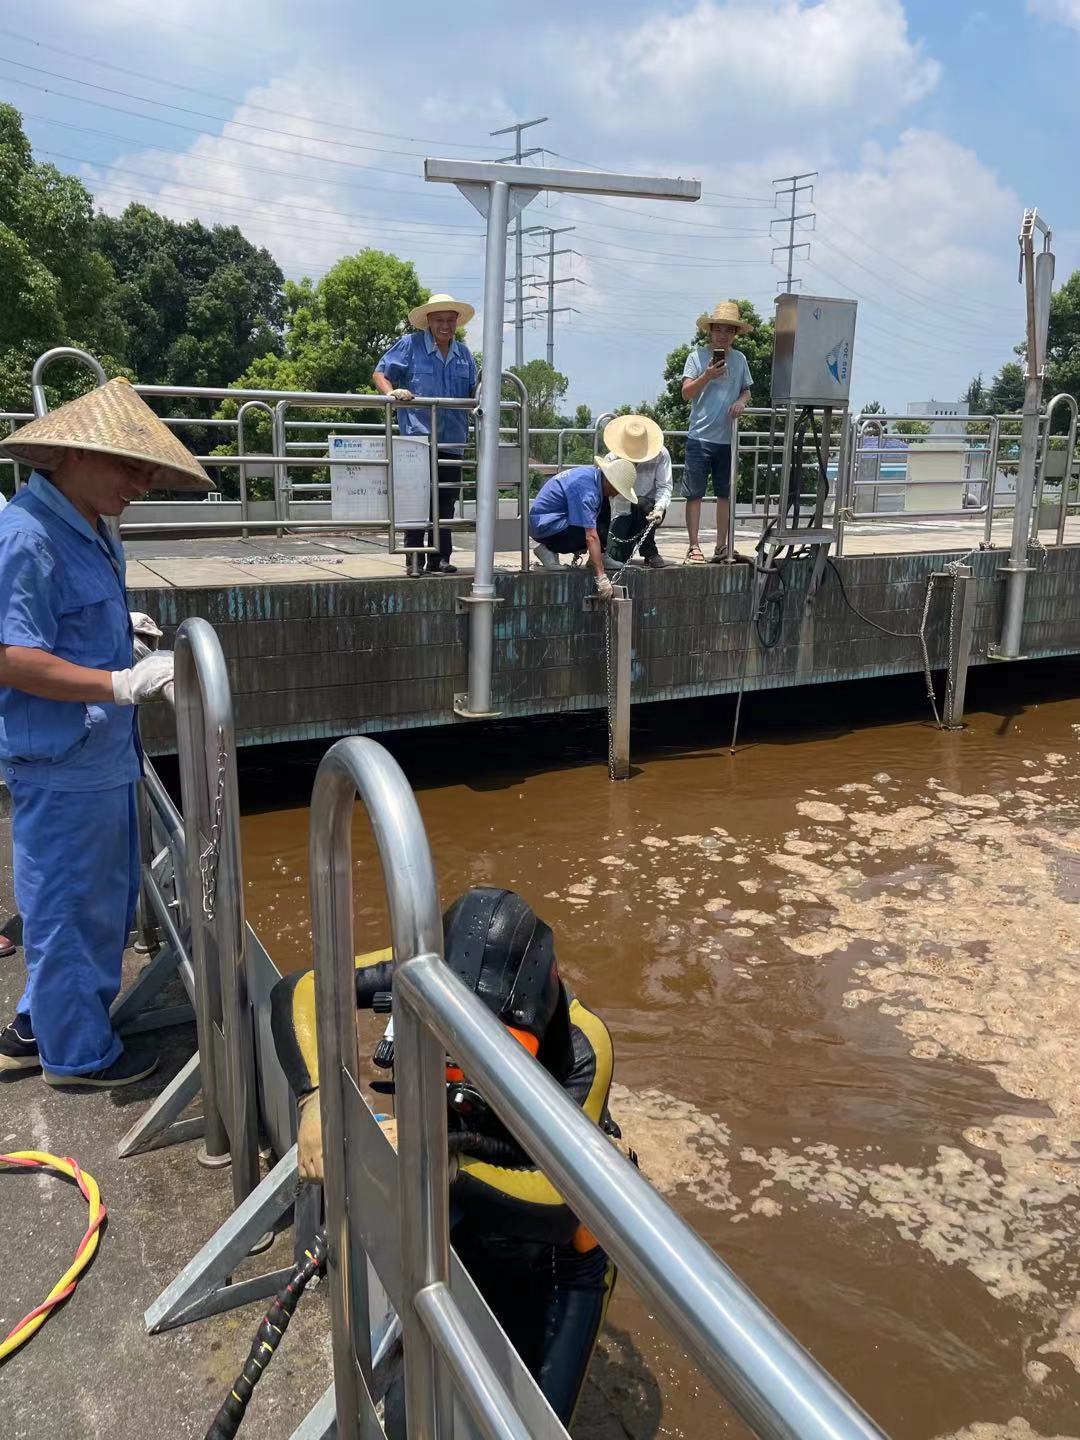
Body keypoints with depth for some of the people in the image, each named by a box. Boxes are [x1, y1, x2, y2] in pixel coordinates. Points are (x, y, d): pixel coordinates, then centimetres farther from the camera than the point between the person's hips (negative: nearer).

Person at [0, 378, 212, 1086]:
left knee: (107, 897, 22)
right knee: (68, 907, 7)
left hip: (101, 753, 10)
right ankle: (77, 1052, 27)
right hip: (60, 765, -10)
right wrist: (123, 683, -27)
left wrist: (119, 627, 11)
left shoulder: (86, 530, 9)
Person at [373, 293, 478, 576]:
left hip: (452, 441, 5)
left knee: (446, 501, 6)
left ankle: (439, 559, 13)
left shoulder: (463, 353, 18)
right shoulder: (410, 345, 3)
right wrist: (392, 392, -17)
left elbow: (473, 391, 24)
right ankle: (415, 560, -1)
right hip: (418, 436, -5)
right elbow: (380, 374, 3)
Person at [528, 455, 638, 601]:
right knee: (599, 532, -22)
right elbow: (591, 536, -33)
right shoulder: (587, 490, -28)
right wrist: (602, 577, -34)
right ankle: (548, 549, -10)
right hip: (544, 525, -10)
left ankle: (598, 557, 5)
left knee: (604, 506, 6)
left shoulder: (594, 472, 1)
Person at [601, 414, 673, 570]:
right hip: (623, 512, 0)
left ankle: (649, 552, -18)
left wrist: (659, 507, -33)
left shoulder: (660, 454, -10)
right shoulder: (612, 459, -9)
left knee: (642, 503, -37)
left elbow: (665, 486, -13)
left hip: (649, 511, 0)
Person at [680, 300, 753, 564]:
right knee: (694, 493, -2)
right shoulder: (697, 357, -1)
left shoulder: (739, 359, 10)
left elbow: (747, 391, 18)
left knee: (725, 493, 10)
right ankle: (693, 546, 4)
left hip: (728, 438, 4)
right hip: (700, 436, -4)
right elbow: (686, 393, -7)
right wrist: (707, 376, -20)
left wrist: (741, 401, -4)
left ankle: (722, 545, 19)